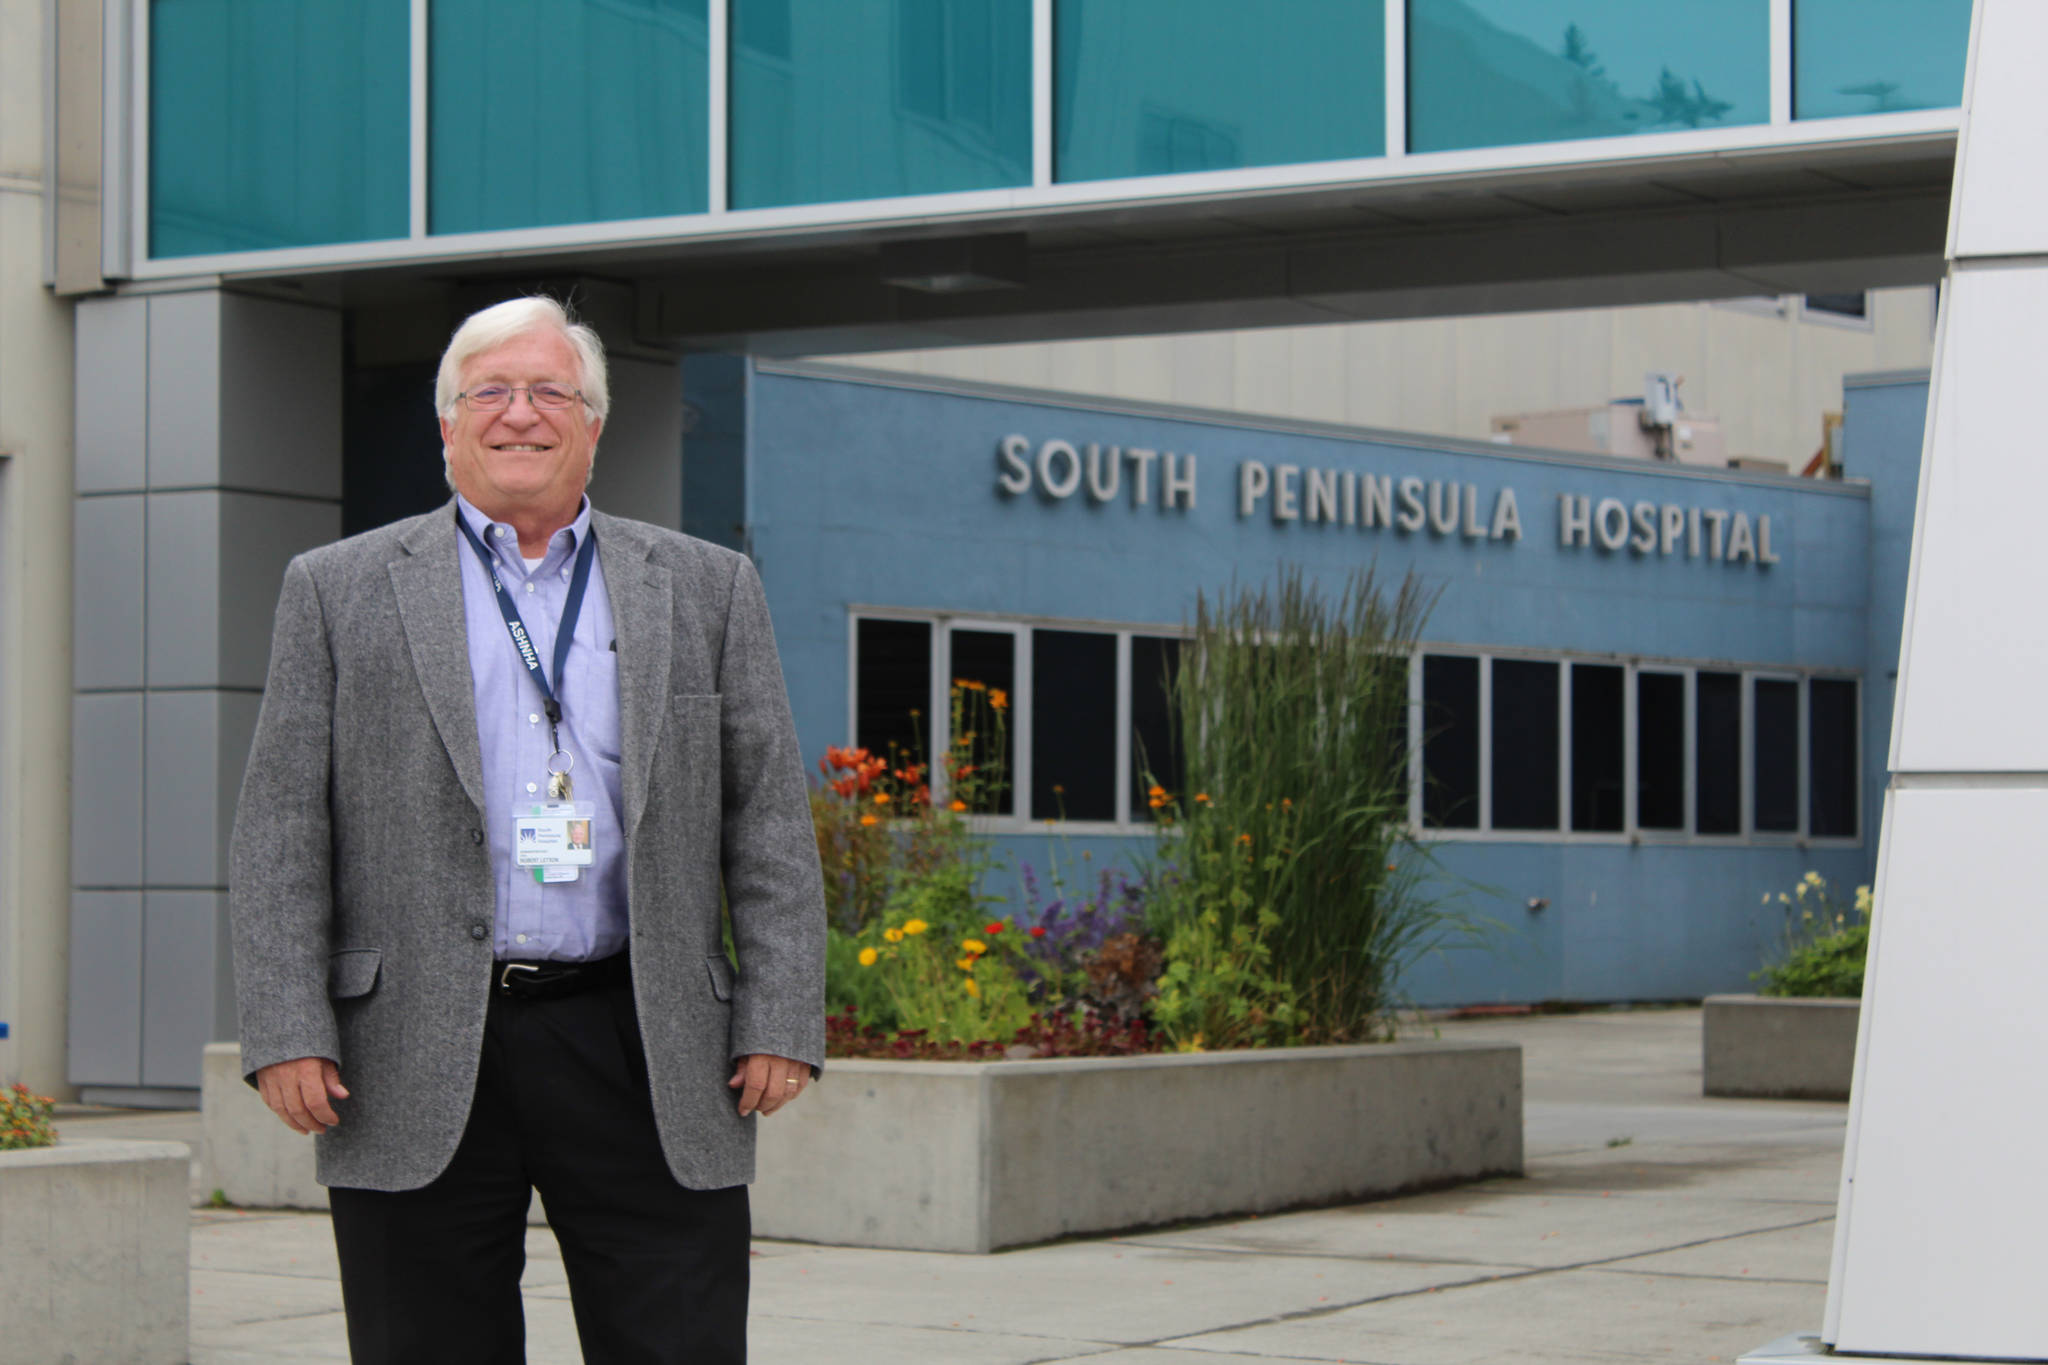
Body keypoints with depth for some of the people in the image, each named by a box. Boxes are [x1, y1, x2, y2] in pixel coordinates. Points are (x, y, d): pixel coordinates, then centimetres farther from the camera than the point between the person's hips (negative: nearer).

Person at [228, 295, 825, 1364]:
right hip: (419, 1075, 0)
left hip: (651, 1061, 1)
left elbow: (770, 823, 10)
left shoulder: (708, 589, 12)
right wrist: (288, 1032, -5)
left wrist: (780, 1023, 1)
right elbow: (280, 834, 5)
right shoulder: (340, 591, 9)